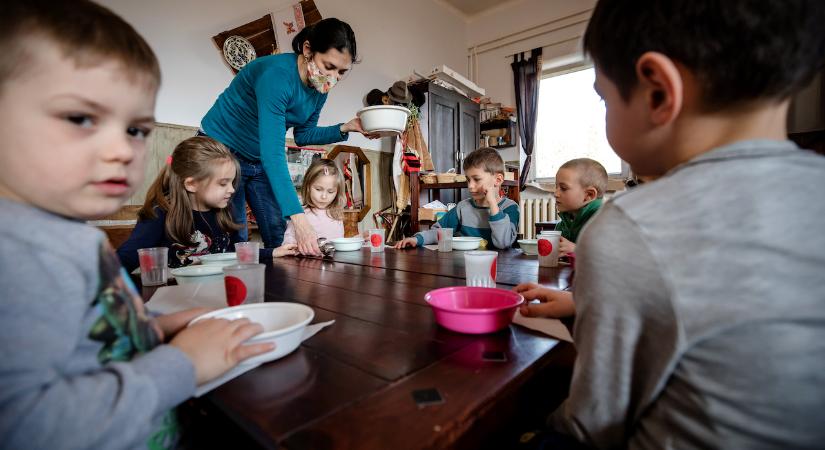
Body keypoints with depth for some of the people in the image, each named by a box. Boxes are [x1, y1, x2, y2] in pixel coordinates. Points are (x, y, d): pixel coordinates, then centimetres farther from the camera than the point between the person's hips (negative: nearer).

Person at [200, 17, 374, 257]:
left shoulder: (320, 87, -7)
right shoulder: (277, 74, -30)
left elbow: (303, 135, 5)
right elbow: (272, 152, -39)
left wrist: (346, 128, -10)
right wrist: (298, 218, -46)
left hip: (259, 161, 7)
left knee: (280, 237, 2)